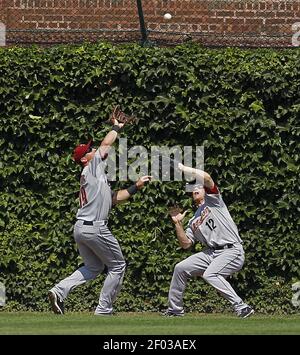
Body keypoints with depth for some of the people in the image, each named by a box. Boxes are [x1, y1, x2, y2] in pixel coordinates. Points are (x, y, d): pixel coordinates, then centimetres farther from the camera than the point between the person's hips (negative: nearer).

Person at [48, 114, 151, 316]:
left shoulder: (95, 176, 22)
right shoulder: (92, 168, -2)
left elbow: (113, 198, 23)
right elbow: (106, 145, -4)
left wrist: (135, 187, 20)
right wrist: (117, 128, 12)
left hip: (80, 228, 9)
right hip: (95, 228, -9)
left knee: (94, 267, 21)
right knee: (117, 266, 4)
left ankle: (60, 291, 2)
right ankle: (103, 310, 1)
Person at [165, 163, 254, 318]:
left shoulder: (212, 199, 9)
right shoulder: (193, 221, 25)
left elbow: (206, 177, -9)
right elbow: (186, 244, 16)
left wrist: (183, 168, -1)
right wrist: (178, 223, 9)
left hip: (231, 251, -7)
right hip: (210, 252, 8)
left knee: (209, 274, -30)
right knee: (180, 268, 3)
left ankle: (241, 307, -30)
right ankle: (175, 309, 16)